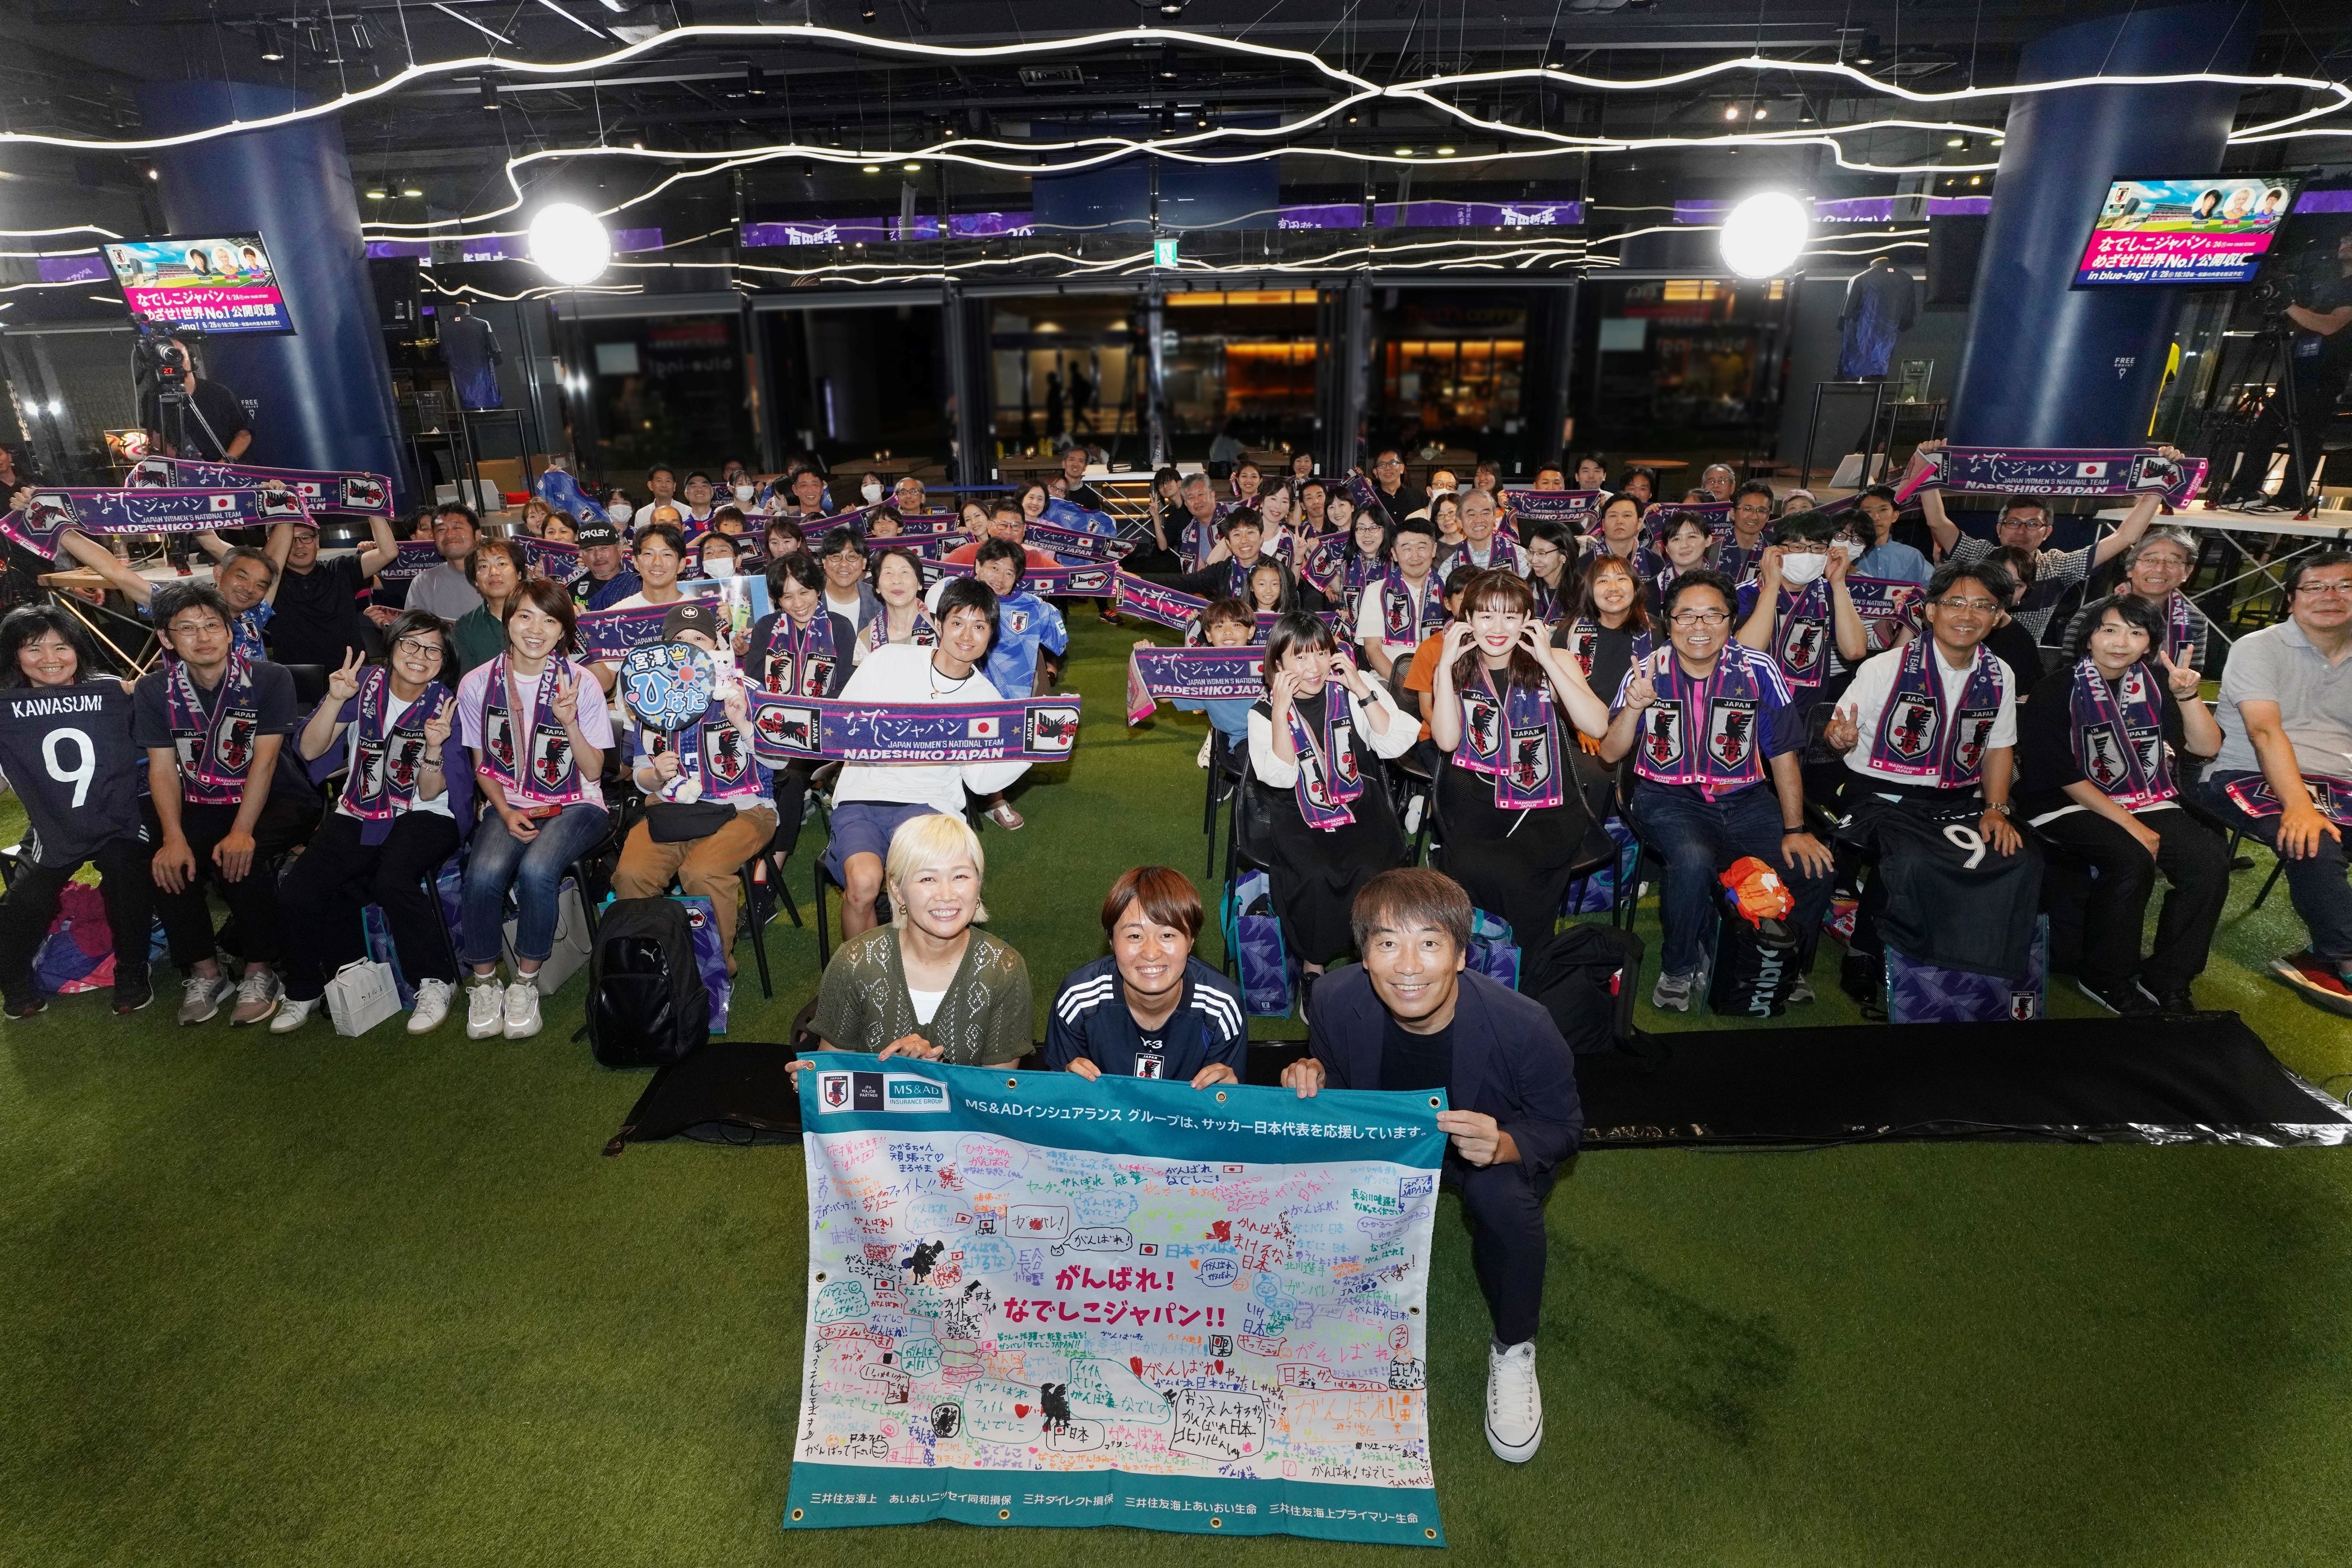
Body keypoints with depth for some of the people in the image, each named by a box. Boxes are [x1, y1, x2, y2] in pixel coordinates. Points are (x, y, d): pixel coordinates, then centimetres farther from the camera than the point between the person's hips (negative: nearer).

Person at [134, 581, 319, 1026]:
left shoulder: (269, 679, -10)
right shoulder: (154, 690, 0)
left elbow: (264, 759, -16)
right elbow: (162, 768, -5)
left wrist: (241, 832, -26)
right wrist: (173, 837, -21)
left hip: (274, 801, -3)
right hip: (200, 805, 4)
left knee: (239, 858, -31)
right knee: (168, 862, -24)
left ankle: (260, 971, -13)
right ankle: (204, 972, -3)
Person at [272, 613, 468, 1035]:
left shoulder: (445, 706, -6)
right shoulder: (365, 682, 1)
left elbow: (429, 794, -9)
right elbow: (309, 750, -3)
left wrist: (435, 747, -28)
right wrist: (336, 699, -18)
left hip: (422, 816, -3)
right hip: (357, 815, 3)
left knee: (393, 881, -33)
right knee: (295, 893, -17)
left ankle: (435, 983, -15)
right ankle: (306, 990, 10)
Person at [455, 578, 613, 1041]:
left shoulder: (580, 682, -5)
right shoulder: (477, 684, 1)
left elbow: (593, 771, -5)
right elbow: (482, 766, 10)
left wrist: (570, 722, -21)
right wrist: (506, 812, -6)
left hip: (574, 804, -2)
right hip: (508, 804, 2)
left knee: (536, 870, -32)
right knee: (484, 874, -29)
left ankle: (525, 984, -10)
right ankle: (483, 983, -5)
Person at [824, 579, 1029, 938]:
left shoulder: (985, 697, 9)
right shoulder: (889, 659, 3)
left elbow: (980, 779, 2)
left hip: (930, 803, 1)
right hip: (862, 796, 0)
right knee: (863, 881, -29)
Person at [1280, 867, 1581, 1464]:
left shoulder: (1523, 1026, -33)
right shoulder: (1339, 1001, -27)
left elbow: (1563, 1127, -16)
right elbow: (1333, 1084, -5)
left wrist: (1505, 1146, -38)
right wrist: (1310, 1081, -29)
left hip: (1491, 1150, -2)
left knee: (1504, 1196, -34)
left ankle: (1513, 1349, -2)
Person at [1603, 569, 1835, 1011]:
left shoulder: (1759, 671, -2)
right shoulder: (1647, 673, -4)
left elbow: (1782, 754, 3)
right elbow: (1610, 754, -6)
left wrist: (1795, 829, 1)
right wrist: (1633, 708, -25)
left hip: (1744, 798, 2)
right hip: (1668, 799, -2)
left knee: (1813, 870, -18)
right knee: (1694, 861, -33)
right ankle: (1679, 970, -6)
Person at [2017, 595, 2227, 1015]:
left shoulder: (2155, 681, 6)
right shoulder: (2058, 690, -9)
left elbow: (2206, 748, 2)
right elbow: (2065, 778, -12)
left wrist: (2187, 695, -15)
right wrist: (2132, 826, -17)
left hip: (2147, 799, 5)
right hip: (2069, 804, -5)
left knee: (2209, 861, -19)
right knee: (2131, 861, -30)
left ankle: (2166, 980, -2)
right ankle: (2105, 979, -10)